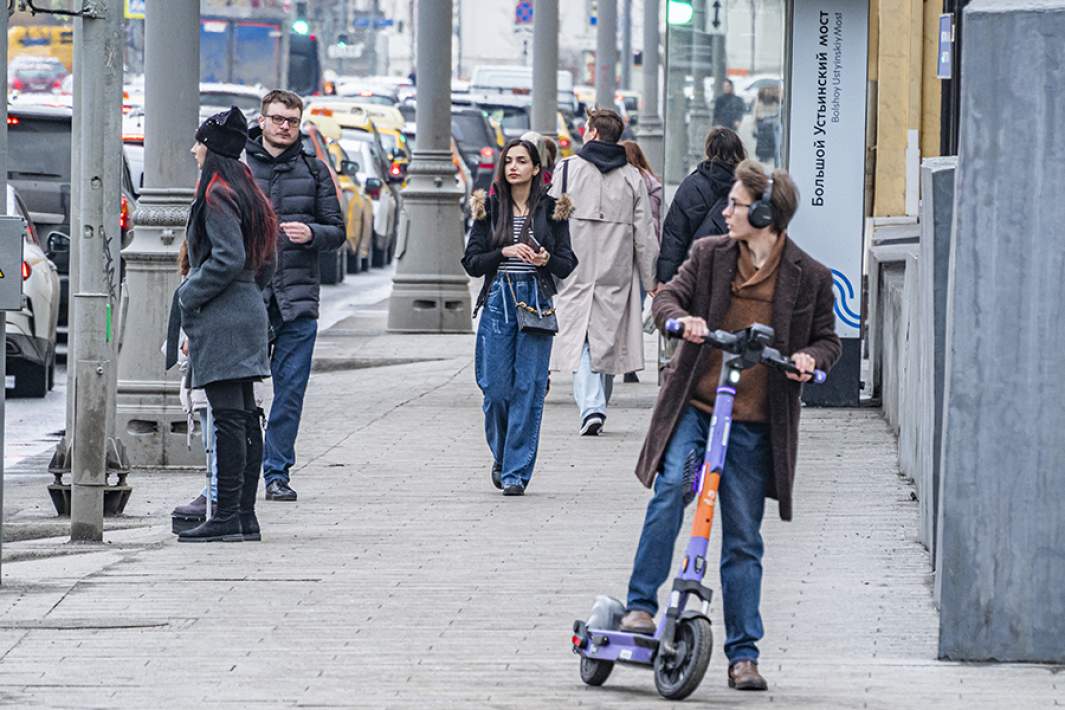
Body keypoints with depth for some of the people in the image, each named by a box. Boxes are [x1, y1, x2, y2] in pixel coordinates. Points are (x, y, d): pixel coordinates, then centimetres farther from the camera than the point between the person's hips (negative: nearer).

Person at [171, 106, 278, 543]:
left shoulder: (217, 195, -13)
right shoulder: (247, 193, 16)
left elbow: (228, 258, -22)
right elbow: (265, 262, 20)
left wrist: (189, 295, -11)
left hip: (221, 322, -10)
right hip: (248, 313, 10)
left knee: (228, 417, -11)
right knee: (245, 417, 9)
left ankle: (227, 517, -13)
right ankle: (245, 515, 11)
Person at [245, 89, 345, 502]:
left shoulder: (314, 171, 11)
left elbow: (337, 231, 11)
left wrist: (311, 234, -9)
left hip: (298, 298, 2)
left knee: (290, 390, 2)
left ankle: (277, 473, 9)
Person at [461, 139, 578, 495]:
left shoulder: (551, 209, 5)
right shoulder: (490, 208, 7)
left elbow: (567, 265, 5)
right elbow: (472, 262, 3)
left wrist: (547, 259, -16)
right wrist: (505, 252, -12)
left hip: (536, 302, -1)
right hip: (498, 302, 1)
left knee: (528, 389, -4)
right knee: (496, 388, -2)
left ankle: (517, 472, 0)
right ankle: (501, 455, 23)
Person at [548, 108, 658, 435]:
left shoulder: (568, 169, -3)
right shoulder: (632, 177, 4)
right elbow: (644, 233, 3)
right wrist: (651, 279, 8)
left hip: (576, 271, -2)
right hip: (616, 275, 2)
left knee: (579, 339, -3)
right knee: (607, 339, 13)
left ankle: (591, 408, -20)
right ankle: (598, 407, 20)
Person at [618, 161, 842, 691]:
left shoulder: (809, 278, 0)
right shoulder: (709, 254, 4)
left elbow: (827, 338, 10)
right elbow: (668, 297, 4)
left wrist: (811, 358, -13)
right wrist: (681, 319, -19)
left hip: (754, 423, 0)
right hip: (692, 406, 0)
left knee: (743, 541, 5)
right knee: (671, 487, -26)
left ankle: (743, 654, 13)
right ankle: (641, 605, -17)